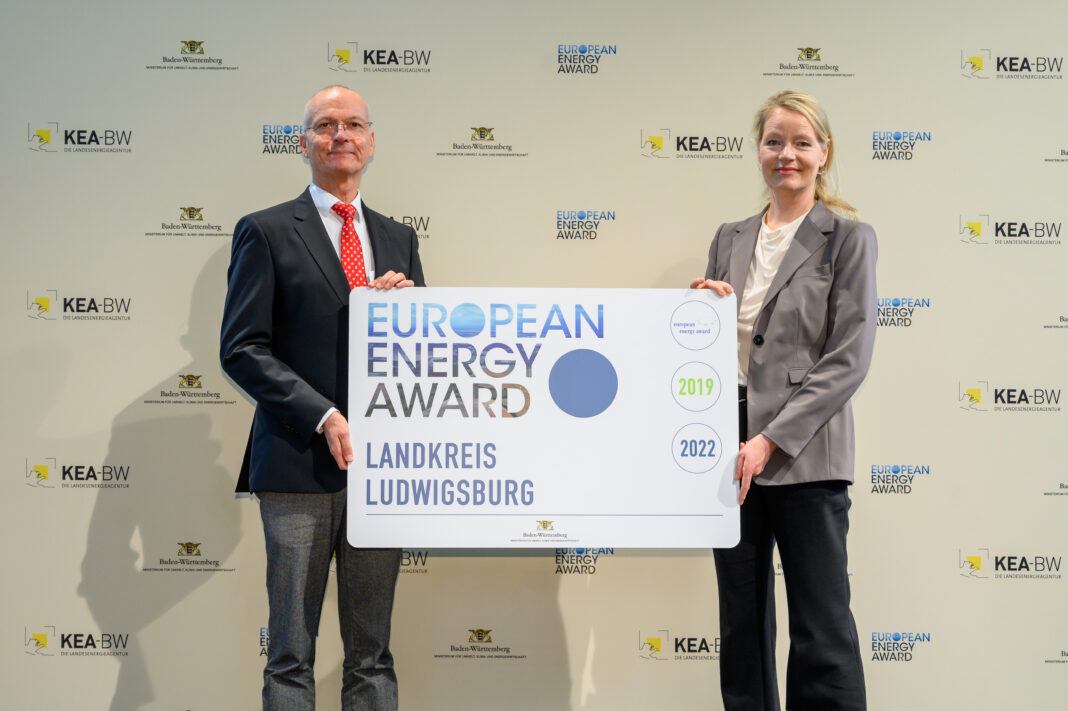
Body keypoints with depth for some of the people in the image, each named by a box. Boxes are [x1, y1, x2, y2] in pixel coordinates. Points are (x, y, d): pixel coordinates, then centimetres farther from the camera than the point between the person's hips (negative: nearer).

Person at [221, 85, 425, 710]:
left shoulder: (398, 240, 16)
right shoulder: (267, 232, 2)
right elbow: (242, 350, -5)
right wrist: (324, 417, -14)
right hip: (301, 466, -4)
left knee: (373, 656, 10)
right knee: (292, 656, 2)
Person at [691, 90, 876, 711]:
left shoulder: (849, 238, -2)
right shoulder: (730, 239, 14)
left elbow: (849, 358, -10)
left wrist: (770, 440, -16)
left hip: (804, 454, -5)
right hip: (730, 446, 5)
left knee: (822, 632, -2)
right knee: (742, 619, 12)